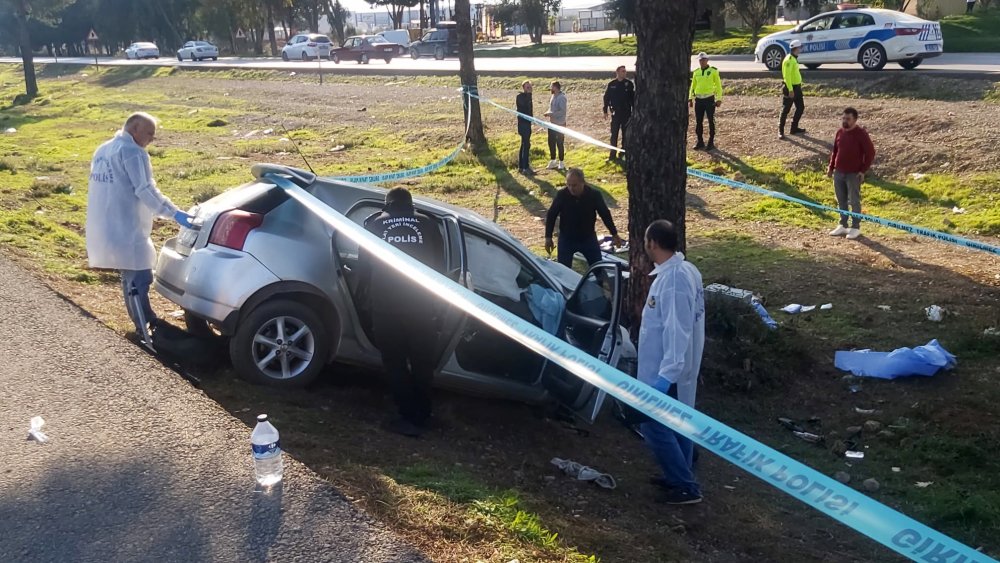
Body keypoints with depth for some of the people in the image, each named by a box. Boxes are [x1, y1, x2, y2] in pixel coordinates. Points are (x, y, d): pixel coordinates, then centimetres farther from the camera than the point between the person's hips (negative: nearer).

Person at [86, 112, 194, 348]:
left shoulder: (103, 150, 17)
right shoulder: (132, 152, -13)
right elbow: (145, 190, -20)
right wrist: (174, 213, -22)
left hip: (103, 227, 10)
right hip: (125, 229, -10)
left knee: (131, 276, 20)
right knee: (140, 279, -7)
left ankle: (145, 321, 30)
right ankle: (145, 333, -9)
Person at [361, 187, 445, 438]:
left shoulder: (374, 224, 8)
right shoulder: (428, 225, 11)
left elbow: (363, 268, 9)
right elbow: (440, 266, 13)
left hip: (387, 304, -2)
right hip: (422, 303, 2)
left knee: (395, 363, 9)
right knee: (422, 362, 16)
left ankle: (410, 418, 8)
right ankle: (422, 415, 24)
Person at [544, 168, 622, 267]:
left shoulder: (594, 195, -16)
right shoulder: (561, 195, -18)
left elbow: (605, 214, -1)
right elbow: (551, 215, -5)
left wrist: (614, 234, 5)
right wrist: (548, 237, -5)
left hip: (588, 238, 1)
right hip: (566, 239, -1)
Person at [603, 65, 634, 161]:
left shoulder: (629, 84, -1)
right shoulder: (611, 84, 0)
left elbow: (633, 98, 1)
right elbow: (606, 98, 5)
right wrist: (605, 111, 3)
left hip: (626, 113, 0)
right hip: (615, 113, 0)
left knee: (625, 134, 6)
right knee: (614, 134, 0)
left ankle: (623, 152, 16)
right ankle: (613, 154, 4)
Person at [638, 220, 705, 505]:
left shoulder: (672, 279, -26)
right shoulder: (686, 270, 5)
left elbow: (677, 331, -29)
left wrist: (666, 374, -29)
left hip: (665, 371, -10)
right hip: (682, 367, 10)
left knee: (655, 426, 0)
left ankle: (686, 487, 6)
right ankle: (680, 477, 32)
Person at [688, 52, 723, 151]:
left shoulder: (713, 71, -3)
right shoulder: (696, 72, 10)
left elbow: (718, 86, -2)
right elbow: (693, 86, 17)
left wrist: (719, 99, -7)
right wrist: (690, 99, 10)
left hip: (709, 99, -4)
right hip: (698, 99, 4)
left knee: (711, 121, 1)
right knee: (698, 122, 6)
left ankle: (711, 143, 8)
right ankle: (700, 142, 15)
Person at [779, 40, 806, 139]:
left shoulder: (794, 58, 14)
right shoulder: (789, 60, -17)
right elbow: (787, 76, -23)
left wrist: (799, 85, 21)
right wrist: (790, 90, -25)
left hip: (797, 87, 10)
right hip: (790, 88, -10)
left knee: (800, 107, 14)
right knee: (785, 110, -4)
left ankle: (794, 128, 23)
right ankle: (781, 131, 1)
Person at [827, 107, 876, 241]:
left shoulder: (861, 134, -12)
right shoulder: (840, 132, 6)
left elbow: (870, 152, -10)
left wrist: (863, 170, -12)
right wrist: (831, 167, 12)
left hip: (854, 174, -6)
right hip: (838, 173, 6)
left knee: (854, 201, 1)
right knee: (841, 201, 12)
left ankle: (856, 227, 10)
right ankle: (843, 225, 23)